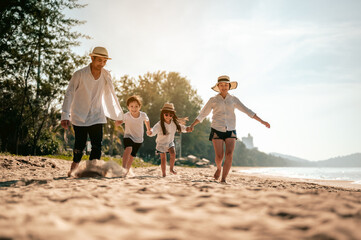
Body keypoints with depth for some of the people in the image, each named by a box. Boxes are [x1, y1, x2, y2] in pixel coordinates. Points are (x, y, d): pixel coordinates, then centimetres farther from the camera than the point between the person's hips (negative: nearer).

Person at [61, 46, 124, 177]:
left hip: (97, 116, 3)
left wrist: (118, 115, 11)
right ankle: (74, 166, 30)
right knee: (79, 145, 4)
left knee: (97, 146, -9)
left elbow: (110, 95, 9)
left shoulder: (106, 75, -1)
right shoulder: (79, 74, -13)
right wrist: (65, 115, -15)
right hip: (79, 116, -2)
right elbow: (69, 94, -10)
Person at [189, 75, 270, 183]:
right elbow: (202, 114, 5)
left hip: (230, 131, 1)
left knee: (229, 154, -18)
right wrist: (193, 124, -7)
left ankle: (223, 179, -15)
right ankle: (219, 168, 27)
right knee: (219, 157, -8)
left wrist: (261, 121, 1)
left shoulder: (233, 99, 7)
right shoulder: (213, 100, 2)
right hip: (217, 130, -1)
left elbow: (247, 111, 6)